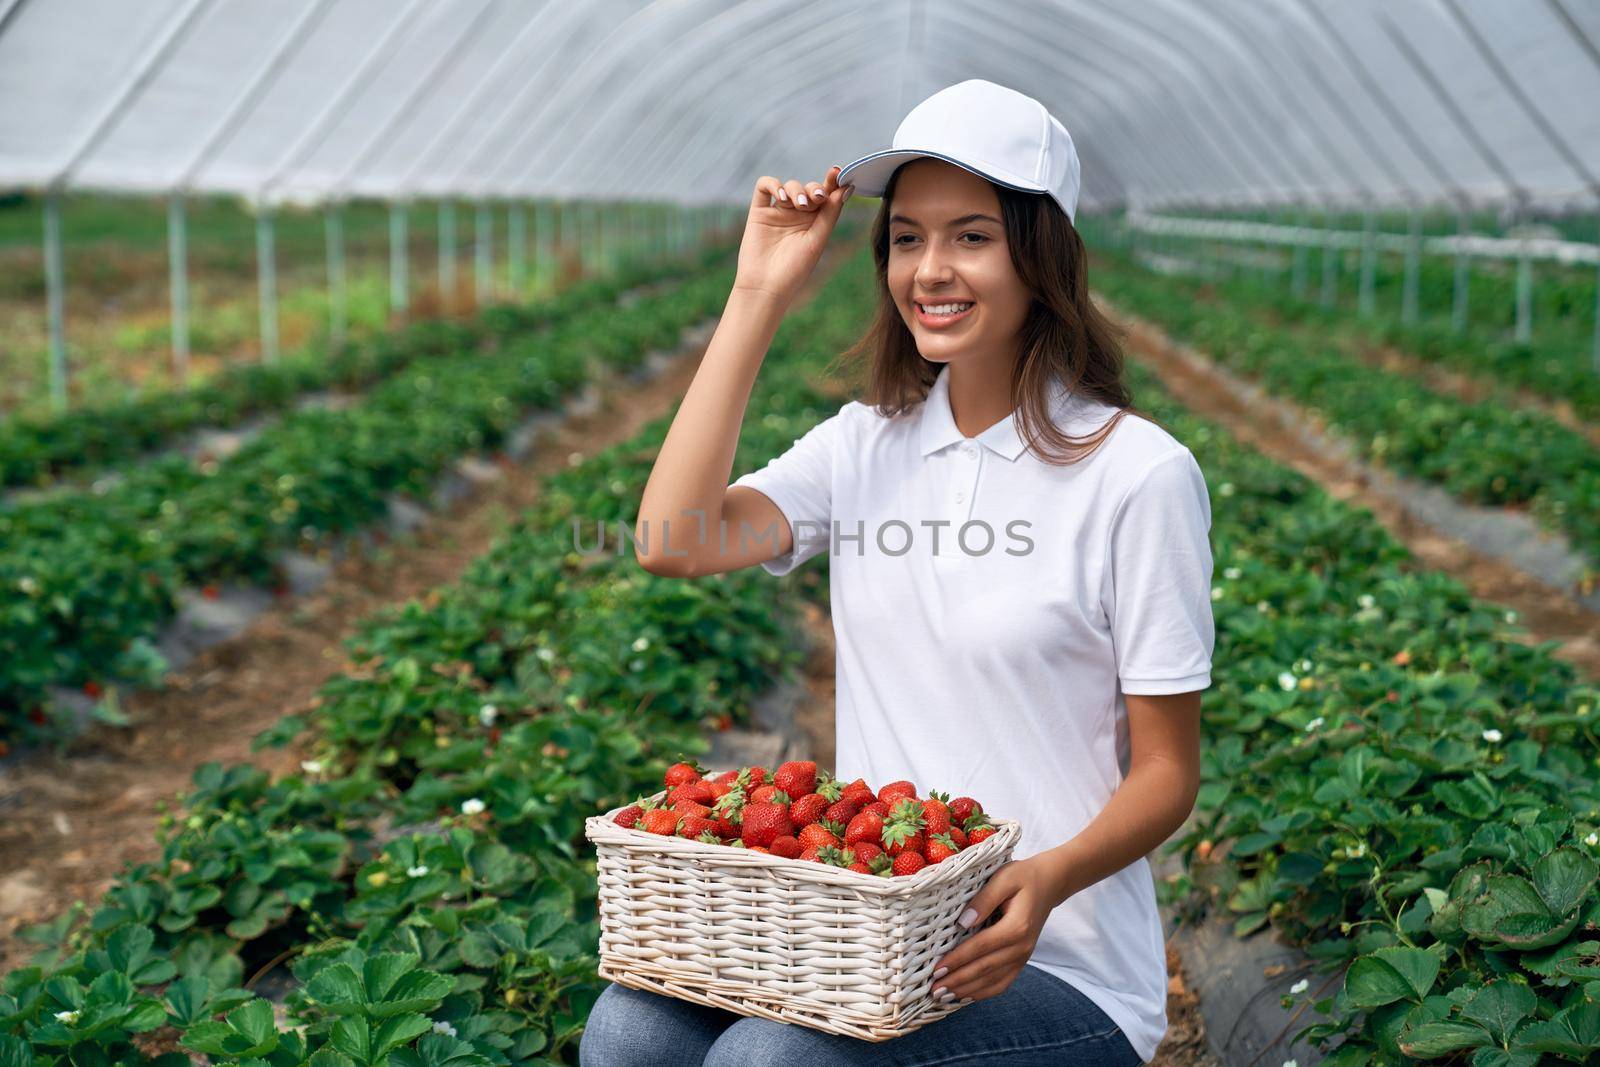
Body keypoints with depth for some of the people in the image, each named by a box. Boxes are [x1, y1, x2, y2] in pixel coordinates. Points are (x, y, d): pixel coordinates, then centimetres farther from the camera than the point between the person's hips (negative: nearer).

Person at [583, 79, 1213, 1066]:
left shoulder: (1136, 472, -9)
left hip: (1058, 972, -4)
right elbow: (672, 540, -12)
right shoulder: (866, 445, 6)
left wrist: (1051, 878, -25)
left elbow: (1167, 772, -5)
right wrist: (760, 296, -8)